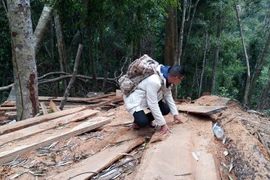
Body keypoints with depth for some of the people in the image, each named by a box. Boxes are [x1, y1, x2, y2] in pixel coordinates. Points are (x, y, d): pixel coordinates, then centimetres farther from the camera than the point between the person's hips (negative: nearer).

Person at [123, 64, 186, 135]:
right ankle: (137, 121, 7)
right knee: (143, 122, -28)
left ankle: (146, 120, 13)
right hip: (135, 100, -8)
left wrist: (175, 114, 3)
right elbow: (152, 105, -32)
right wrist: (163, 124, -26)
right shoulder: (154, 81, -37)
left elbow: (168, 96, 2)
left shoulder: (167, 78, -10)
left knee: (166, 109, -8)